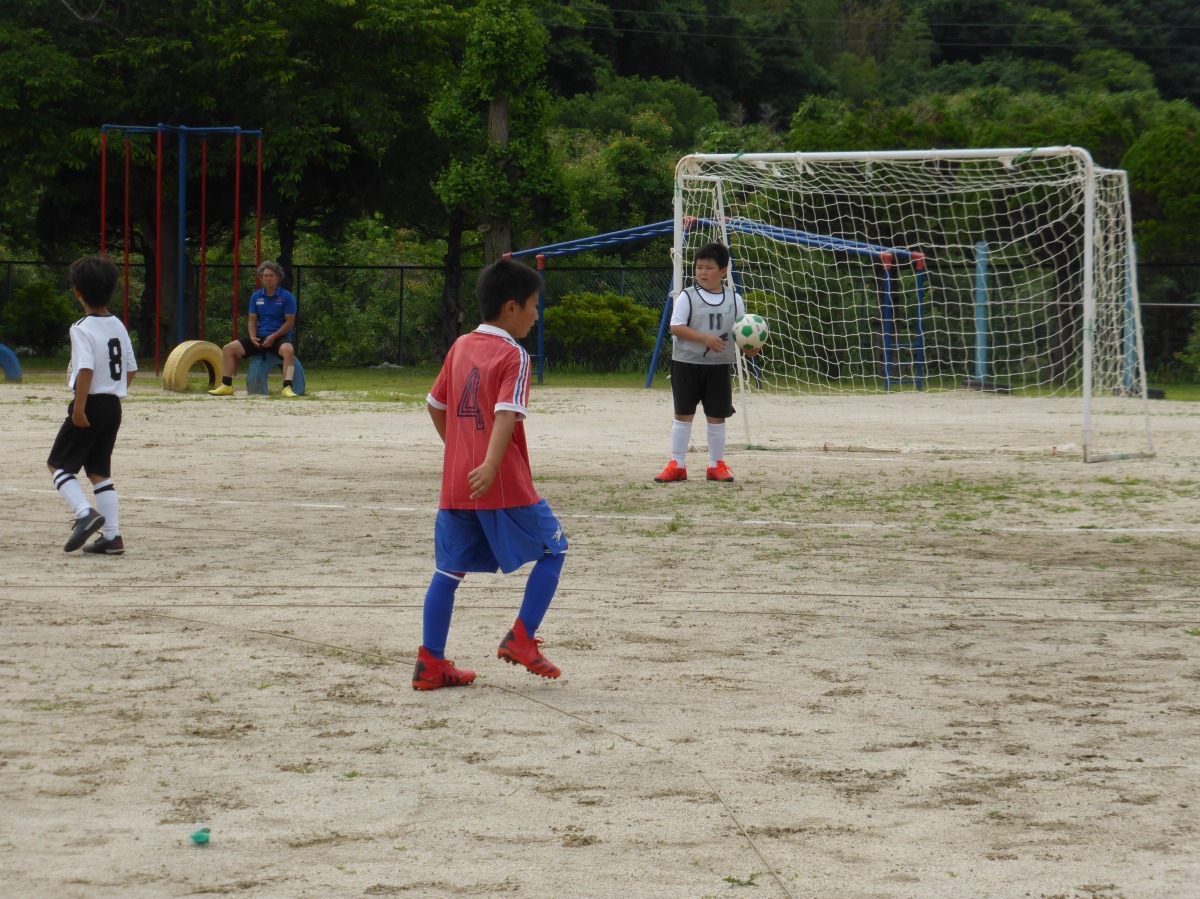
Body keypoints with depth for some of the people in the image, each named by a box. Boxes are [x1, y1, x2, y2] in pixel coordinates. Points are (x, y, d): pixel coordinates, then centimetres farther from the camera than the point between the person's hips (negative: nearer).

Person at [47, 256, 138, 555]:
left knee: (58, 464, 4)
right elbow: (131, 368, 13)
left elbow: (86, 369, -24)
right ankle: (112, 536, 8)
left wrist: (79, 407, -22)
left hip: (91, 404, -7)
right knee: (99, 470, 13)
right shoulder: (118, 326, 9)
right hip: (114, 406, 7)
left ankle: (85, 513, -15)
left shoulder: (82, 328, -14)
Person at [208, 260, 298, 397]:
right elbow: (252, 320, 10)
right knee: (229, 348, -9)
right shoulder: (256, 296, 10)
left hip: (279, 337, -5)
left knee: (288, 350, -41)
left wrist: (274, 336, -19)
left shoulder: (286, 297, -3)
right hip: (259, 338, 5)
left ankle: (287, 388, -47)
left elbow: (290, 322, -7)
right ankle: (226, 386, -6)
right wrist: (252, 337, -9)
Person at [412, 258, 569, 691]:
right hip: (505, 487, -6)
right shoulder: (513, 356, -9)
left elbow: (435, 405, 20)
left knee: (449, 570, 10)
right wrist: (491, 465, -34)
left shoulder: (460, 347, 11)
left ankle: (430, 663, 7)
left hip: (455, 486, 6)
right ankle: (521, 638, 3)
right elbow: (506, 414, -23)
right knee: (553, 549, 10)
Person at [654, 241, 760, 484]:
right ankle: (676, 465, 6)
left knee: (717, 417, 6)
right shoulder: (687, 296, -4)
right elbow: (676, 327, -12)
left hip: (719, 366, 2)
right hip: (687, 363, -2)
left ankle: (717, 464, 16)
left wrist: (748, 348, -13)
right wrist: (705, 339, -21)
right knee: (683, 415, 1)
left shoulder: (734, 299, 5)